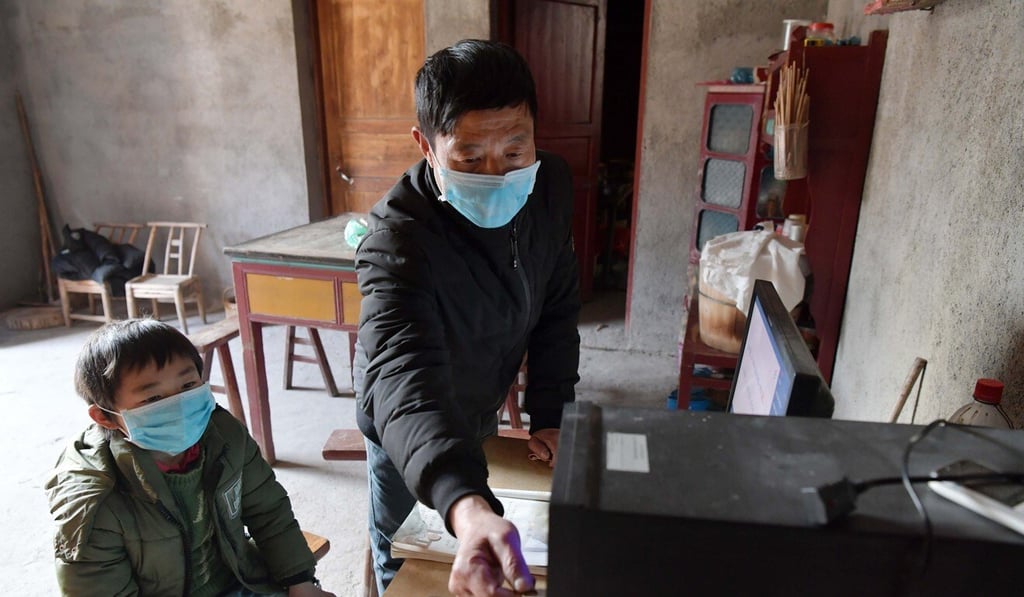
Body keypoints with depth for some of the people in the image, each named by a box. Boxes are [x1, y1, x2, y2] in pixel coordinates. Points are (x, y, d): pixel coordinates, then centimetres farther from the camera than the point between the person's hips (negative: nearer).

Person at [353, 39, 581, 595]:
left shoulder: (551, 185, -19)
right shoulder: (397, 237, -38)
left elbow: (557, 309, -7)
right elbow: (402, 375, -53)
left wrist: (548, 414, -10)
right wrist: (465, 506, -69)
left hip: (481, 408, 5)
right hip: (405, 430, -5)